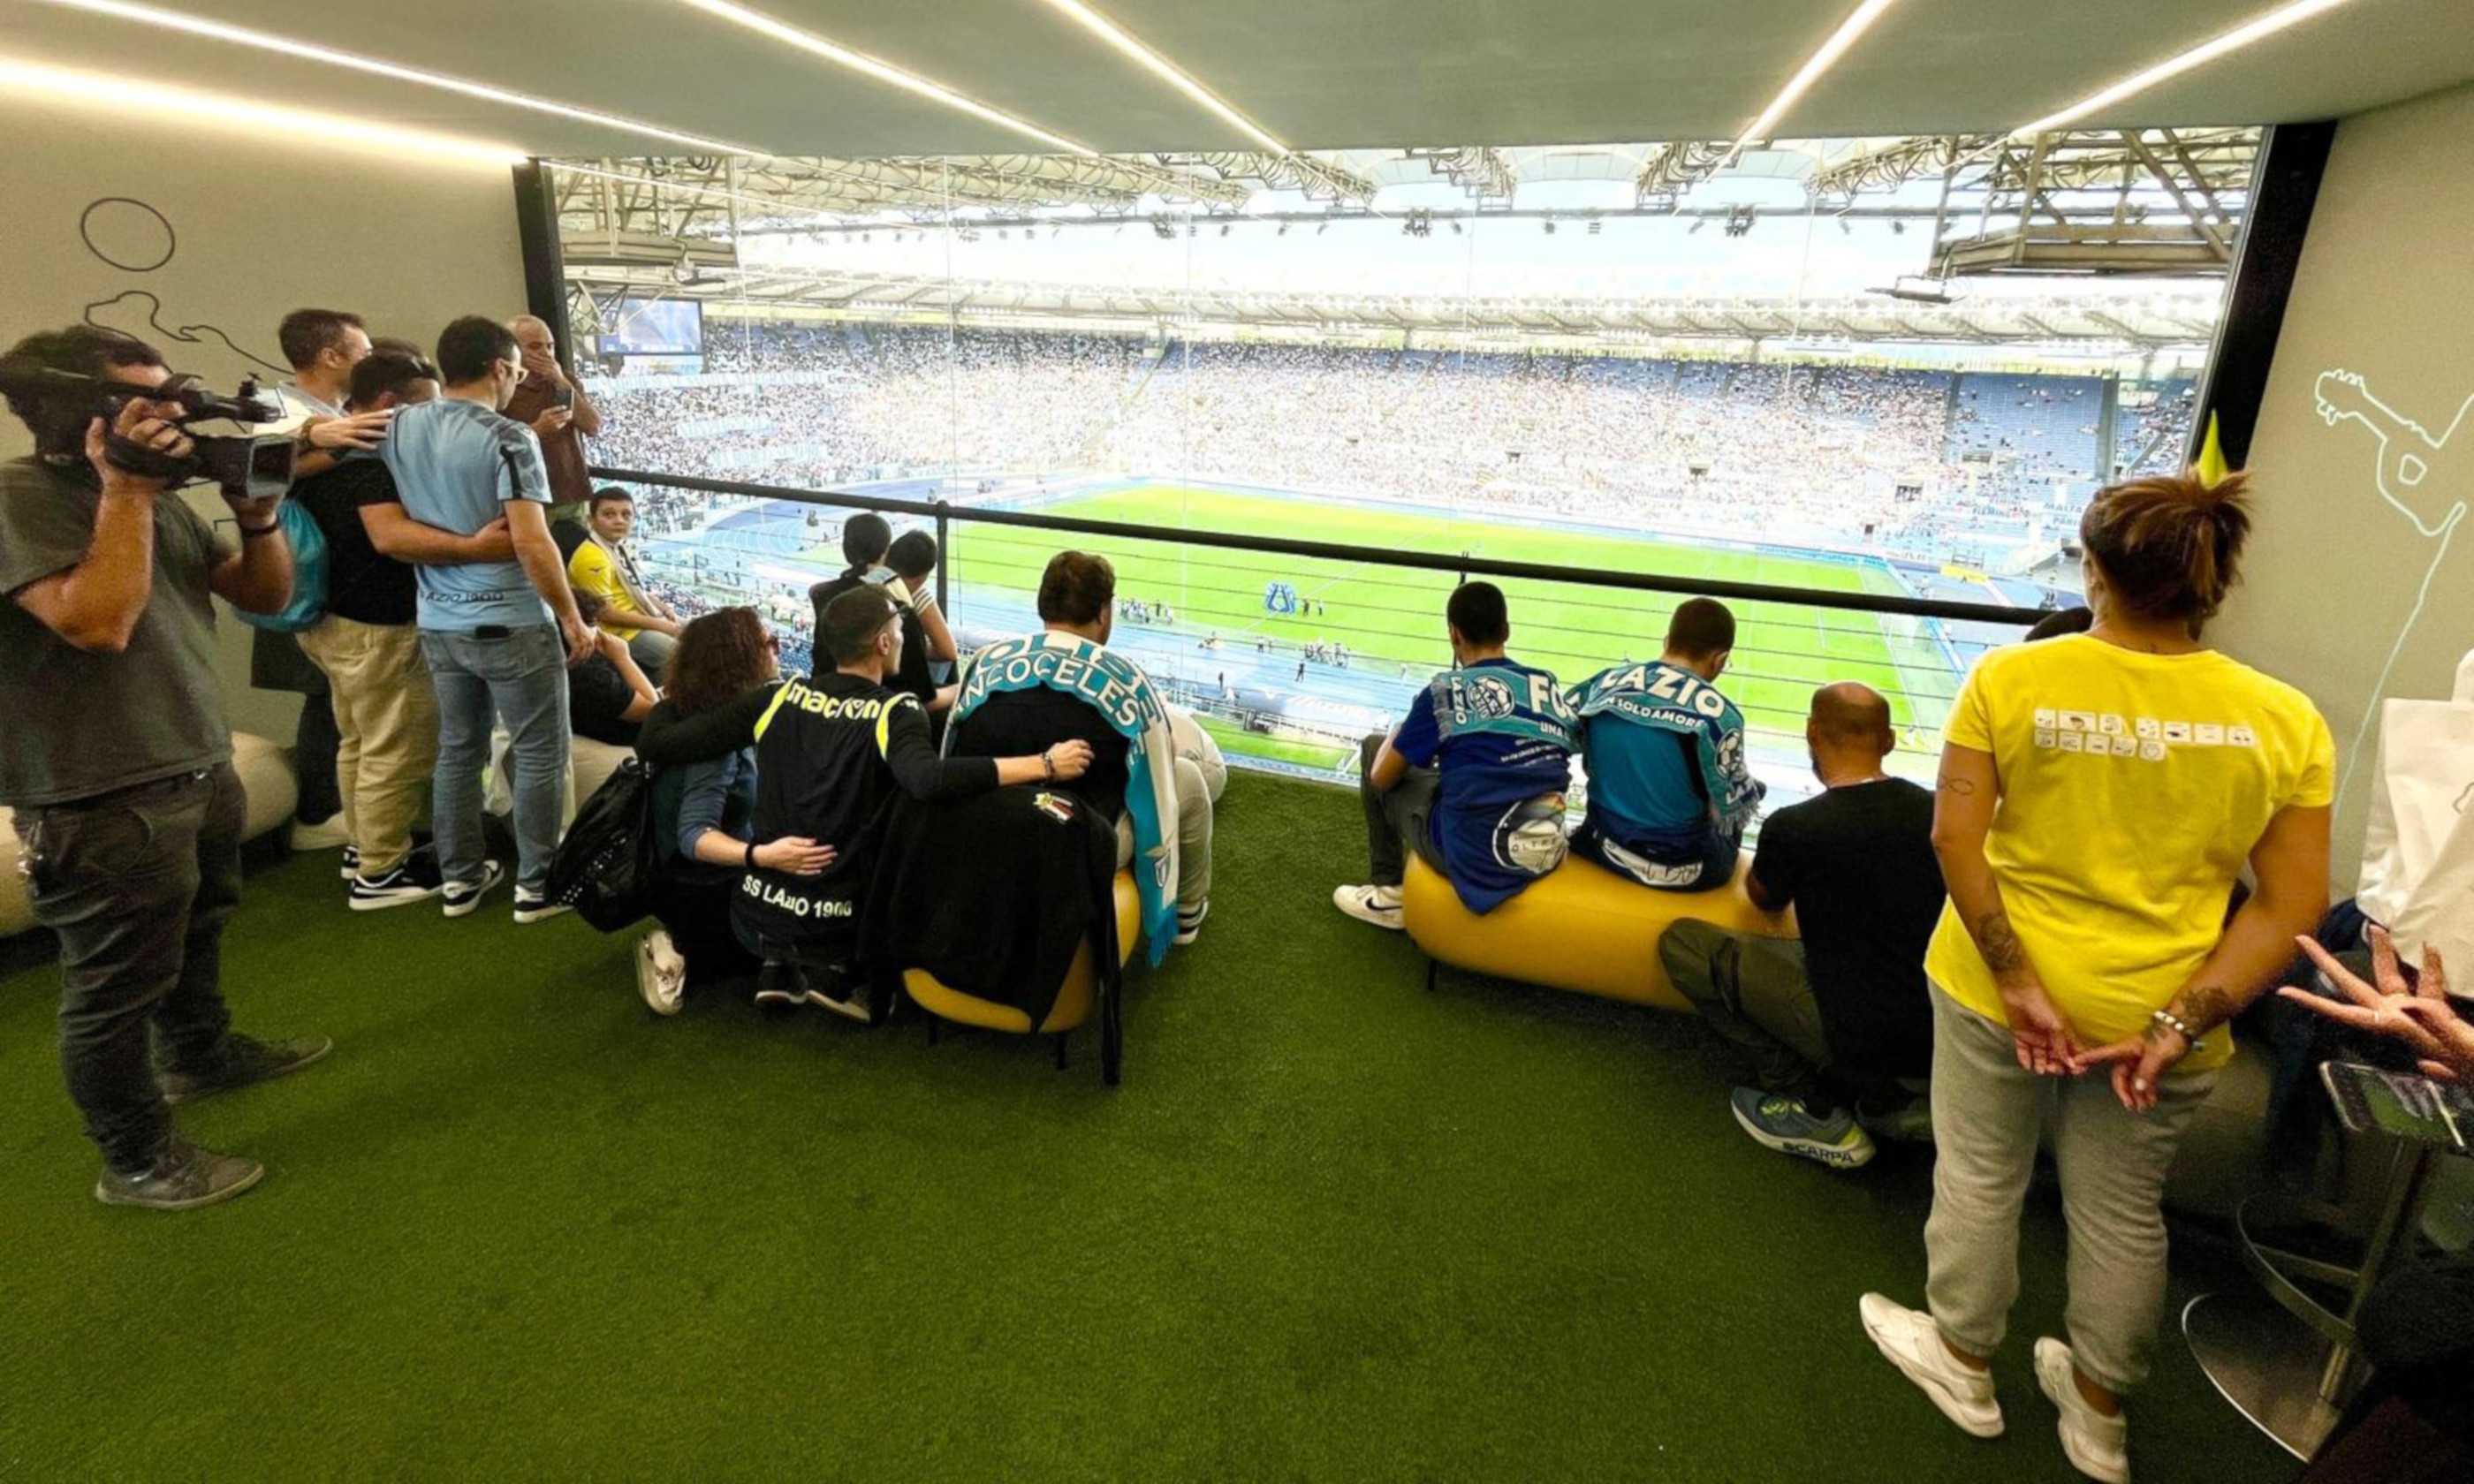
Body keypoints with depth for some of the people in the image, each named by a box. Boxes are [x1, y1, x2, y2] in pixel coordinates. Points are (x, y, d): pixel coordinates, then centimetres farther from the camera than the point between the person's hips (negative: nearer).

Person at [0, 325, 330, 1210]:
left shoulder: (159, 495, 9)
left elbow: (265, 597, 12)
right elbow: (99, 622, -29)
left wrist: (257, 514, -6)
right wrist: (125, 492, -23)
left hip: (199, 771, 9)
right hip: (103, 802, -9)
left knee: (197, 936, 27)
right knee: (116, 986, 4)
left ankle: (202, 1053, 50)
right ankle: (137, 1163, 18)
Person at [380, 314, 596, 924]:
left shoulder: (398, 428, 5)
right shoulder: (508, 438, -15)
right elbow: (531, 542, -21)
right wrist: (574, 620, -14)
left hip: (439, 622, 7)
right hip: (511, 623, -7)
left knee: (458, 748, 16)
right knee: (540, 754, 5)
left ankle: (459, 877, 25)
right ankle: (537, 885, 11)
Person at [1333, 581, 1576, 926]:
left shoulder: (1445, 691, -8)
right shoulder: (1552, 688, 6)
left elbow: (1381, 778, 2)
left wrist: (1397, 735, 23)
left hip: (1471, 856, -5)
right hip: (1547, 855, 6)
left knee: (1373, 747, 13)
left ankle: (1390, 892, 19)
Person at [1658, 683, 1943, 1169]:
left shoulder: (1794, 826, -15)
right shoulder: (1935, 812, -1)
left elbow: (1765, 900, 8)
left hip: (1858, 1037, -6)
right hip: (1944, 1034, 7)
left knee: (1681, 941, 0)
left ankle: (1815, 1112, 2)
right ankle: (1884, 1094, 18)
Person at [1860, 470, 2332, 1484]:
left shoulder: (2009, 678, -14)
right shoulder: (2284, 718, -7)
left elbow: (1954, 837, -17)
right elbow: (2294, 904, -7)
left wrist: (2016, 978, -12)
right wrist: (2181, 1022, -9)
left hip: (1996, 987, -2)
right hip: (2161, 1013, 3)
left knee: (1978, 1176, 20)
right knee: (2122, 1212, 22)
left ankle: (1962, 1363, 42)